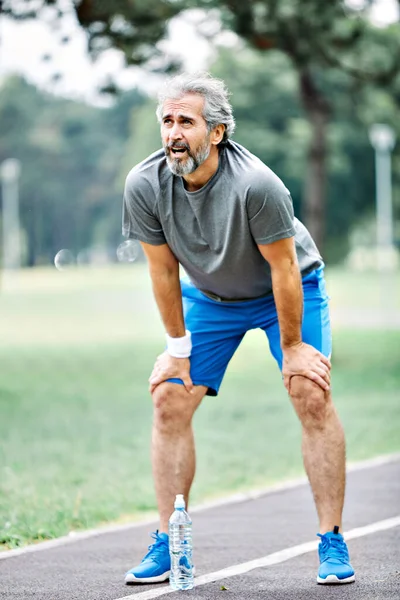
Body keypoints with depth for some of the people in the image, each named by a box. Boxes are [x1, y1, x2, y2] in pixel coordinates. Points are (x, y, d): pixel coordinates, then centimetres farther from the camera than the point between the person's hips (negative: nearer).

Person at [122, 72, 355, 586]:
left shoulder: (256, 184, -36)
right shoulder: (145, 185, -24)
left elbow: (283, 268, -24)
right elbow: (163, 269, -10)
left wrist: (292, 347, -17)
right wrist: (178, 345, -5)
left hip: (288, 288, -3)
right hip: (208, 295, 4)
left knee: (312, 396, -16)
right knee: (169, 400, -6)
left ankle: (332, 542, -8)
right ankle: (167, 543, 2)